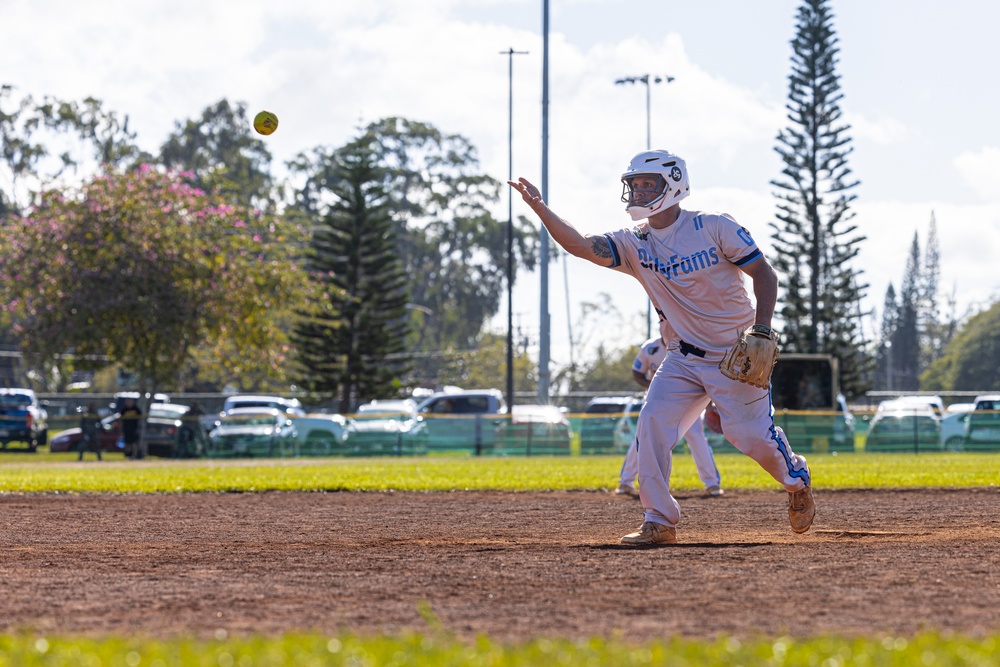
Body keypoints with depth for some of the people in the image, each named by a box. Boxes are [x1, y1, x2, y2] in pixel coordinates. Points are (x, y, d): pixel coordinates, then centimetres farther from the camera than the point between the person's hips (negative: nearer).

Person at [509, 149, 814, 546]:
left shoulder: (715, 228, -13)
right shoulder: (634, 244, -2)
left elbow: (764, 274, -10)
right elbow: (580, 246, -15)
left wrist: (762, 330, -21)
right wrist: (539, 208, -28)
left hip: (736, 356, -5)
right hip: (684, 359, 5)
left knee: (753, 434, -5)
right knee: (652, 426, -10)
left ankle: (797, 480, 28)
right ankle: (659, 523, -3)